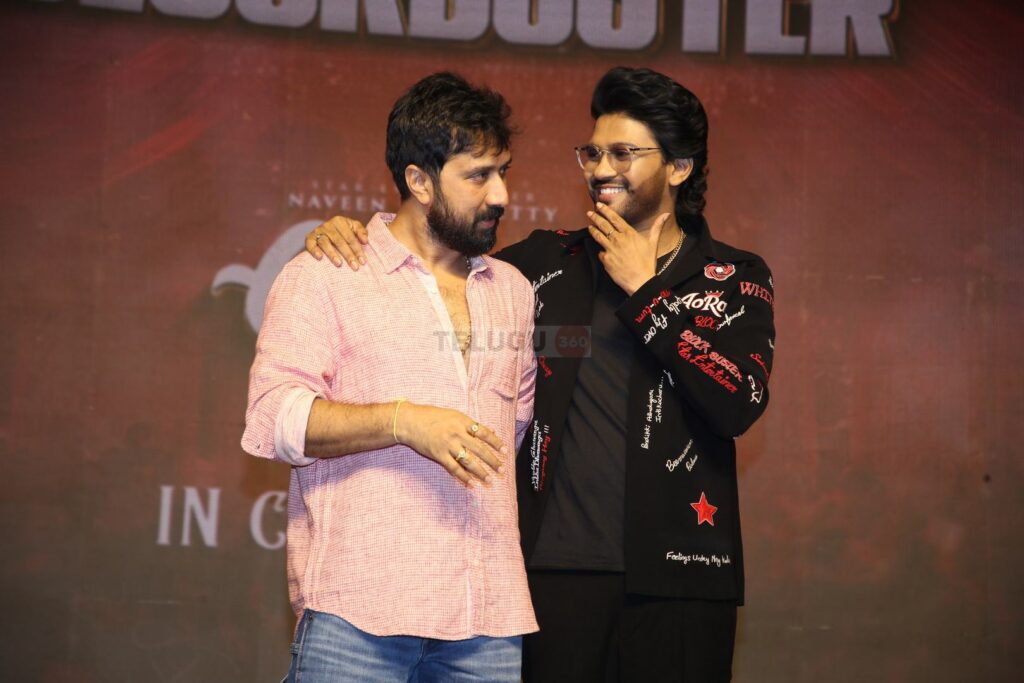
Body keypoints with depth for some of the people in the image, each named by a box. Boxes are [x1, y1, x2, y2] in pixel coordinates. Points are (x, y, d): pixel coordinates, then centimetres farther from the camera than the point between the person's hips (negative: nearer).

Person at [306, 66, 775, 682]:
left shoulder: (736, 278, 6)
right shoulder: (548, 262, 10)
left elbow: (739, 405, -9)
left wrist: (642, 288, -6)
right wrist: (346, 234, 0)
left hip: (676, 575, -1)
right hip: (557, 566, 1)